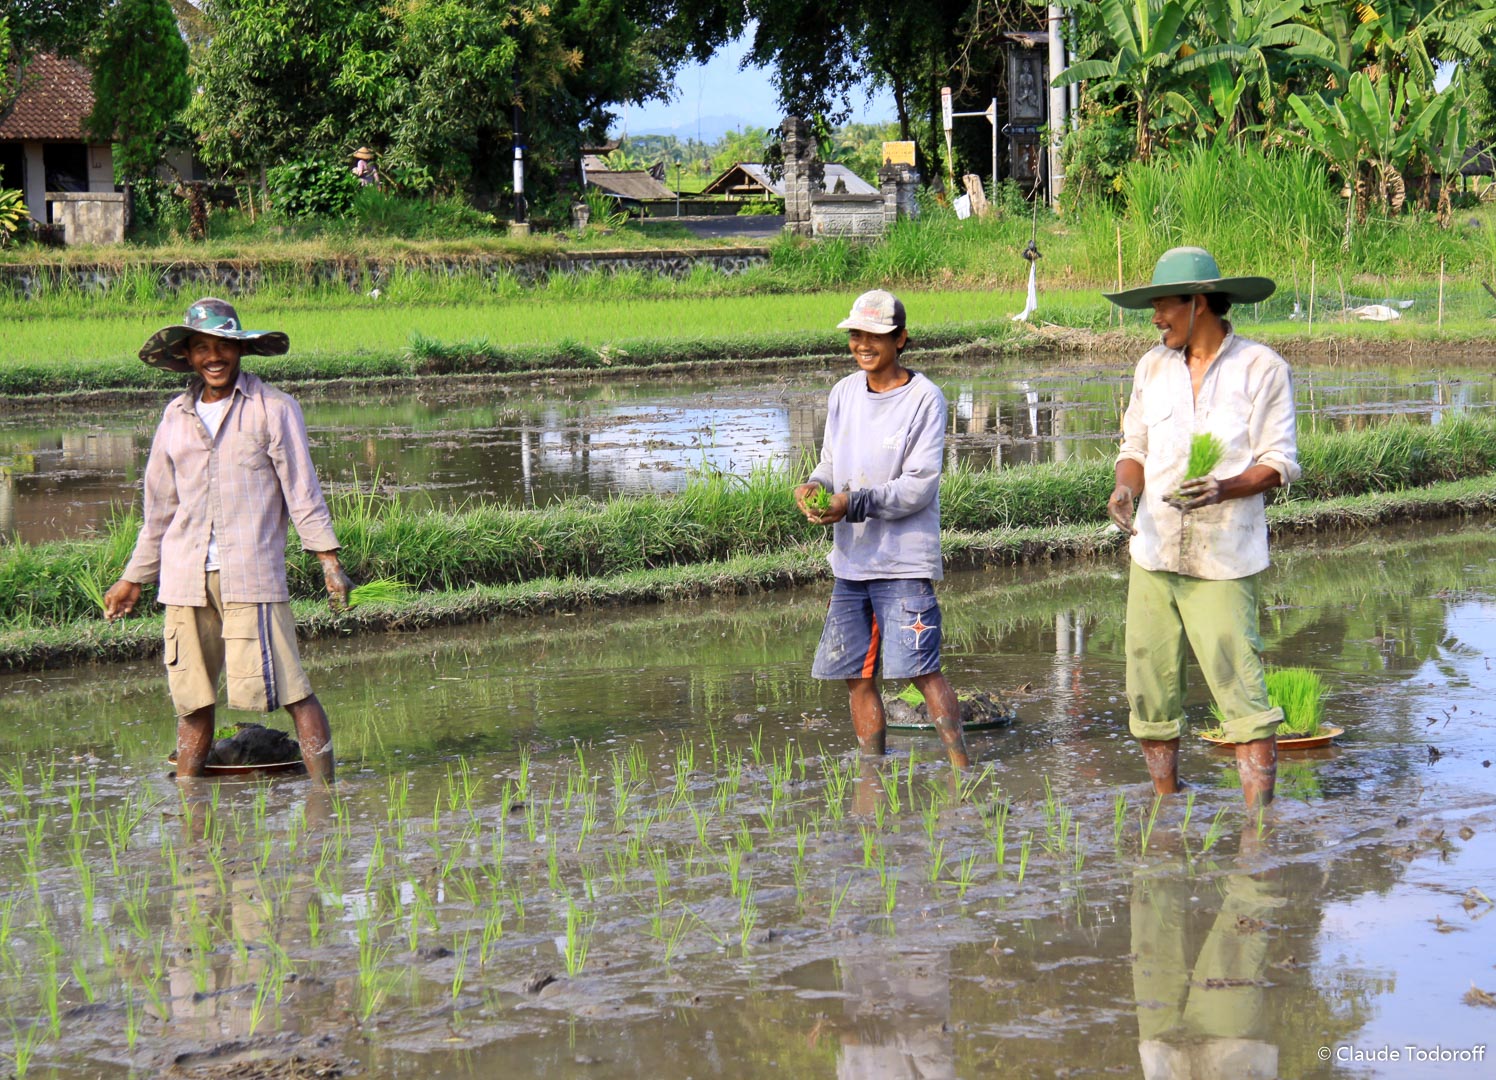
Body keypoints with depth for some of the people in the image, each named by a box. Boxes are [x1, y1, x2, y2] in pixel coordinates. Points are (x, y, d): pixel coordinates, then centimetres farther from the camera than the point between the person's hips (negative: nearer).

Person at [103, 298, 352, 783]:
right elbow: (160, 506, 22)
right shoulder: (176, 416, 14)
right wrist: (134, 578, 25)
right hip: (185, 578, 4)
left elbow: (302, 489, 0)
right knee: (191, 696, 6)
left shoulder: (273, 409, 2)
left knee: (287, 688, -9)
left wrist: (328, 558, -8)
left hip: (251, 573, -4)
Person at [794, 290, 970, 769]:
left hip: (905, 561, -6)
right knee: (857, 675, 8)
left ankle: (961, 766, -5)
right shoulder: (844, 393, 11)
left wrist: (854, 504, -23)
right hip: (850, 559, 6)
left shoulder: (924, 398, -7)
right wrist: (814, 486, -6)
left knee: (921, 669, -12)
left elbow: (920, 486, -13)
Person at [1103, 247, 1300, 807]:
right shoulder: (1153, 366, 13)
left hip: (1224, 561, -5)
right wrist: (1124, 488, -6)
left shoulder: (1262, 368, -2)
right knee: (1150, 688, 6)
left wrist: (1223, 489, -22)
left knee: (1240, 687, -11)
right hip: (1153, 552, 5)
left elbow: (1280, 462, -4)